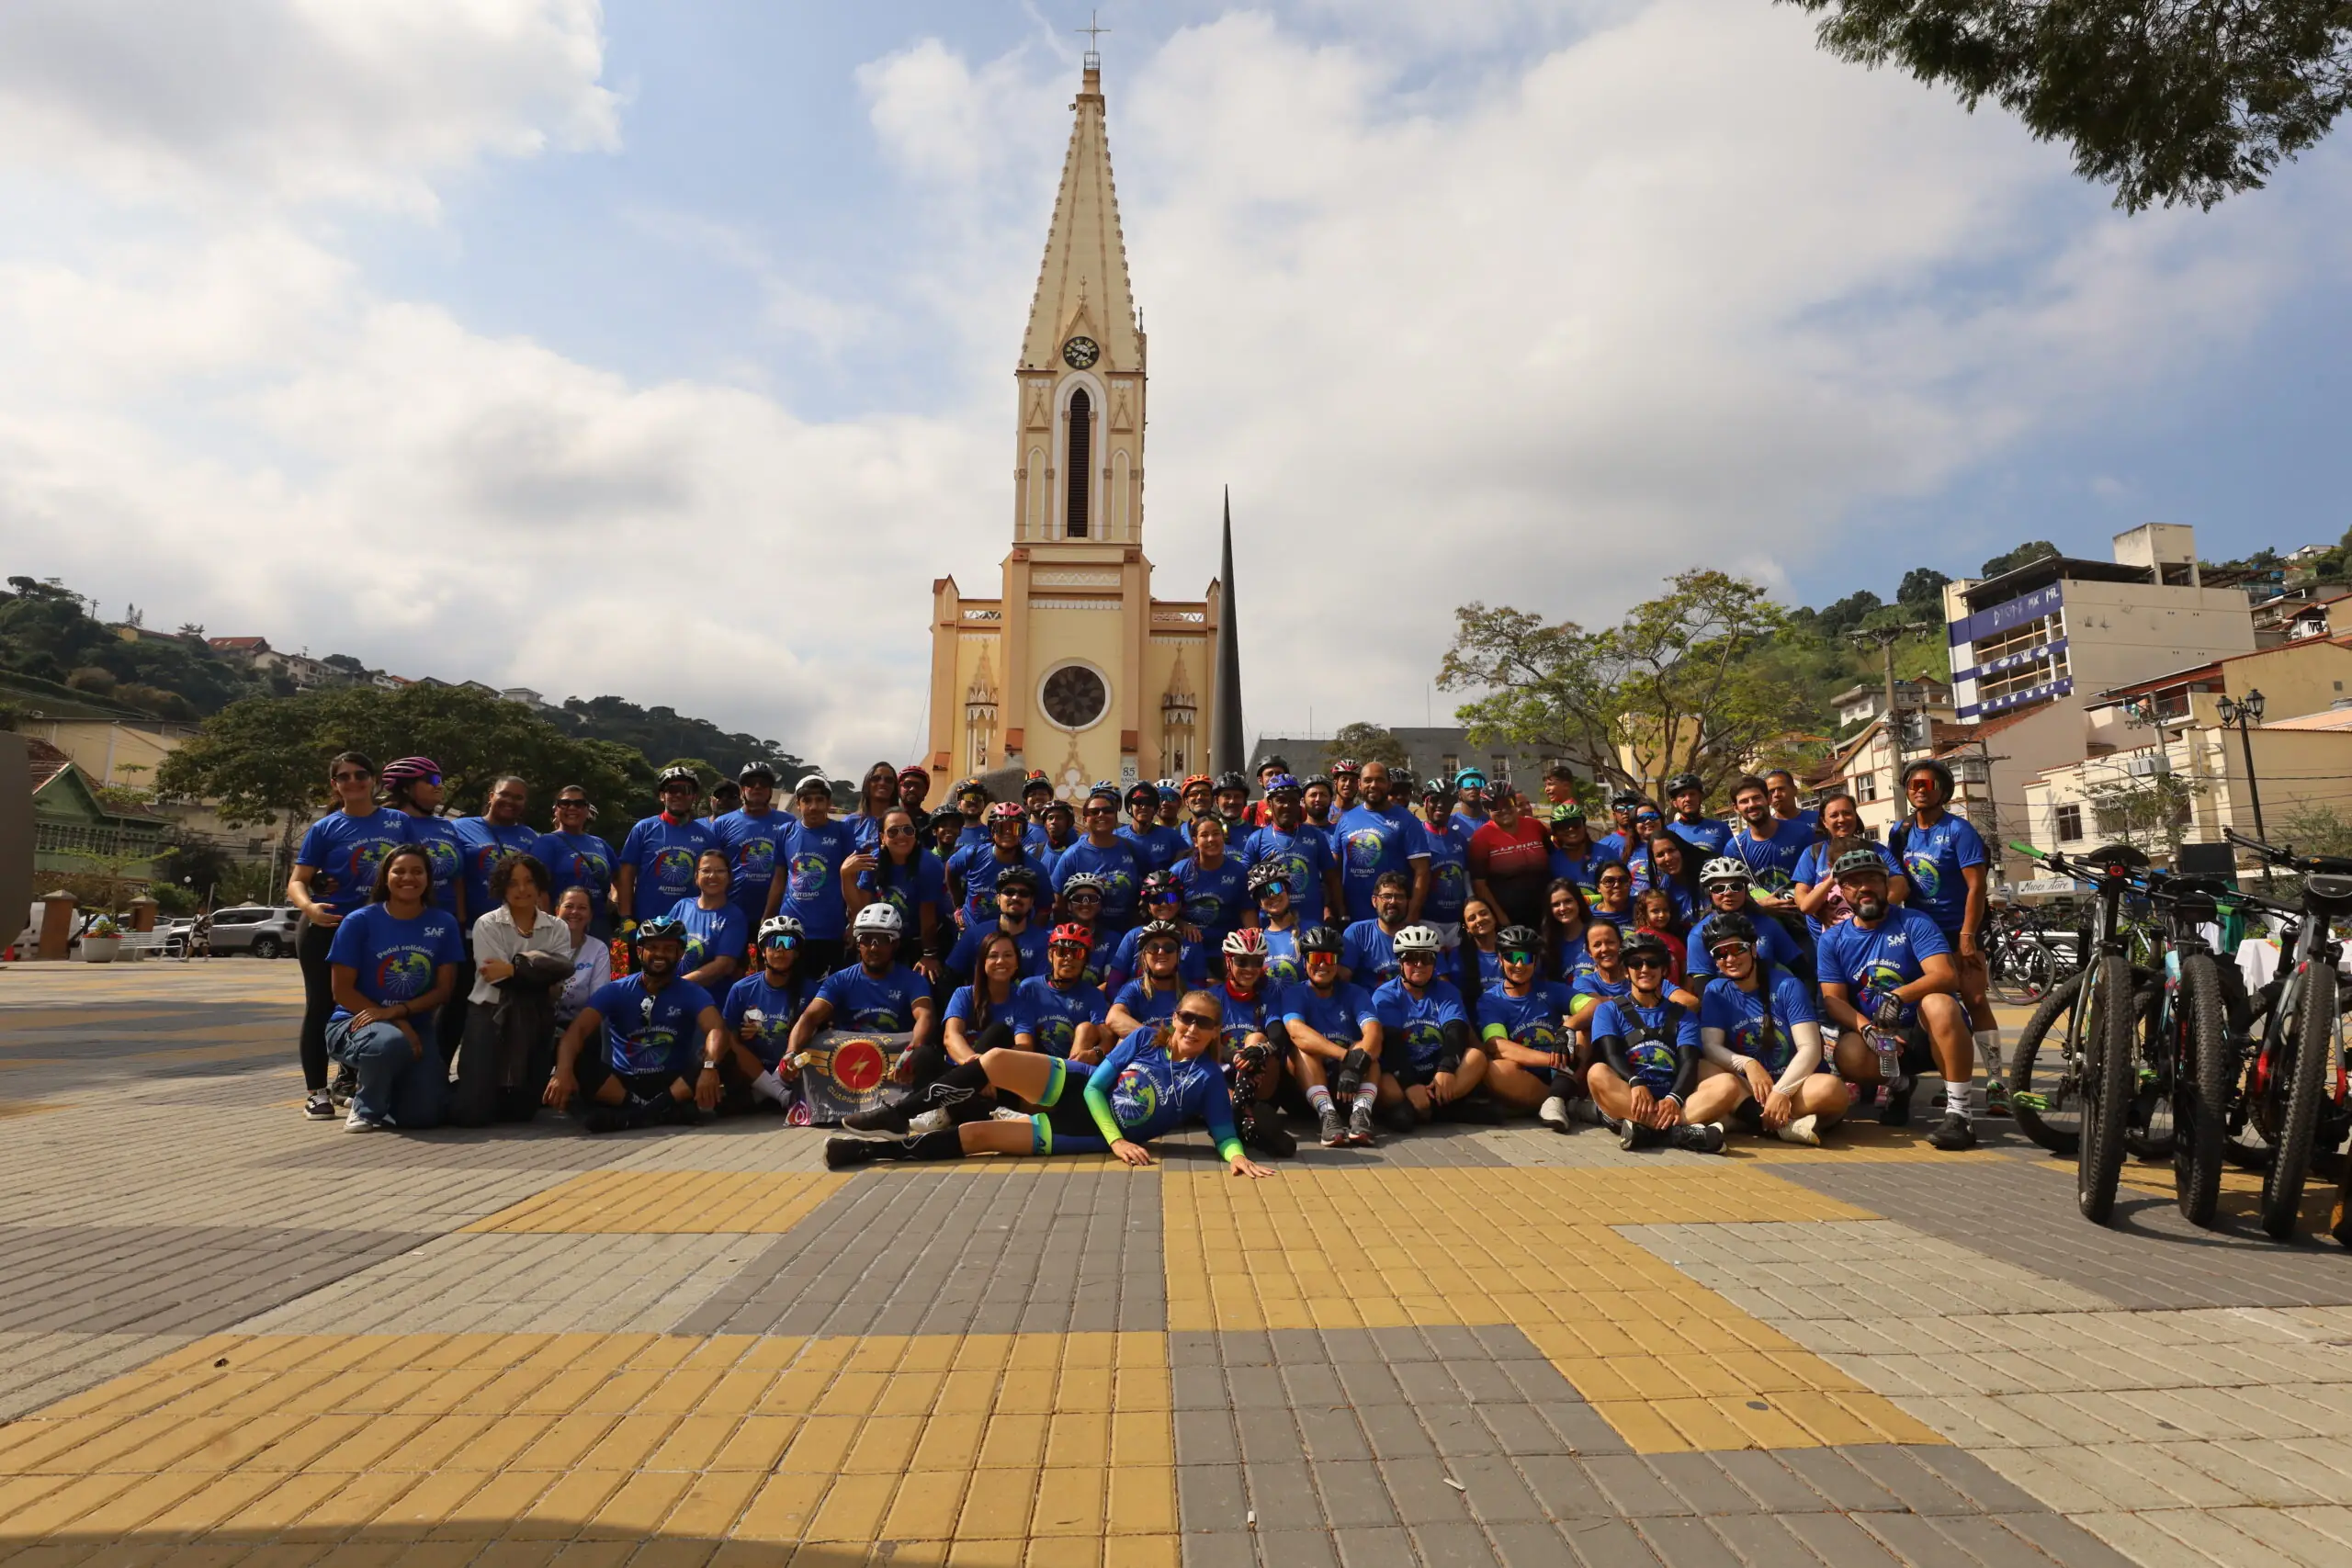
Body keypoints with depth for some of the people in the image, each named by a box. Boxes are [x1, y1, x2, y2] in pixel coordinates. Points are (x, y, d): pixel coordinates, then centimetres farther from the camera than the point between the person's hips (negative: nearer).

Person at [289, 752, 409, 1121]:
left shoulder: (399, 822, 4)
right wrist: (309, 908, -27)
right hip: (328, 930, -2)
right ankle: (316, 1091, 11)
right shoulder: (324, 828, -2)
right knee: (321, 1007, 3)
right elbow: (297, 881, -6)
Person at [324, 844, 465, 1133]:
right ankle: (366, 1108, -7)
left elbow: (444, 988, 1)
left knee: (425, 1114, -15)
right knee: (390, 1042, -40)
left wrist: (398, 1011, -17)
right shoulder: (360, 921, -5)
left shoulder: (443, 924, 2)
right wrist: (398, 1025, -17)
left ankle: (389, 1087, 23)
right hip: (357, 1022, -3)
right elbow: (342, 991, -7)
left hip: (415, 1027, 3)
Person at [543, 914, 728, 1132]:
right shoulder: (615, 991, 1)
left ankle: (630, 1113, -35)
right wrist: (563, 1070, -35)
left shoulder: (692, 993, -3)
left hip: (673, 1083, -1)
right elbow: (579, 1029, -14)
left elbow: (717, 1029, -20)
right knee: (577, 1062, -26)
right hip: (623, 1083, 1)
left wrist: (710, 1067, -43)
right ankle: (664, 1111, -33)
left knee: (722, 1061, -29)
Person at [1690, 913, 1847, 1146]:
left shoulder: (1787, 986, -5)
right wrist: (1747, 1064, -29)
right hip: (1746, 1087, 2)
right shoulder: (1715, 991, 2)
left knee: (1831, 1088, -35)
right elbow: (1711, 1046, -8)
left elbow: (1809, 1048, -14)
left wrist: (1781, 1091, -28)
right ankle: (1783, 1125, -31)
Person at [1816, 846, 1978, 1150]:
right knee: (1849, 1055, -33)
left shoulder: (1914, 923, -5)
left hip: (1927, 1034, -2)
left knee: (1939, 1004, -36)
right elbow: (1833, 1000, -4)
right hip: (1876, 1038, 2)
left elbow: (1946, 976, -19)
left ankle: (1958, 1113, -27)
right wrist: (1866, 1027, -25)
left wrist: (1898, 997, -37)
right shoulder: (1832, 940, 3)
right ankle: (1899, 1085, 5)